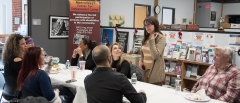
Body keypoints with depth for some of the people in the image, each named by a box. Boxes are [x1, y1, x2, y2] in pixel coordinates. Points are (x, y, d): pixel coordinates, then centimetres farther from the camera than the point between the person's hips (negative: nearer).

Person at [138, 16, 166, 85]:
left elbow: (155, 55, -19)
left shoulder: (161, 38, -10)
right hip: (145, 70, 7)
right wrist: (141, 60, 3)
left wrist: (152, 40, -16)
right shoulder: (146, 38, 10)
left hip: (155, 72, -6)